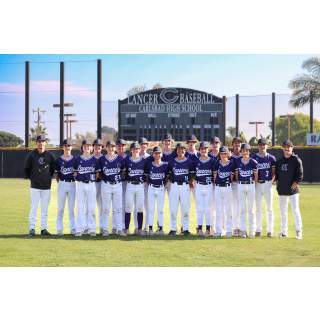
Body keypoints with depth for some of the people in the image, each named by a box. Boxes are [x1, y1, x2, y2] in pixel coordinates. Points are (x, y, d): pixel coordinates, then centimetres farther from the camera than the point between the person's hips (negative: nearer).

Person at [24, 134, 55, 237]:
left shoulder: (50, 155, 2)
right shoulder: (31, 155, -1)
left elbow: (53, 168, 15)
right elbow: (26, 169, 8)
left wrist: (49, 177, 8)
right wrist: (31, 178, 3)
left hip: (47, 186, 2)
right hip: (35, 186, -2)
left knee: (45, 209, 7)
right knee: (33, 208, -2)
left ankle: (44, 228, 13)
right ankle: (32, 229, 2)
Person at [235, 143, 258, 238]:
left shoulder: (253, 162, -2)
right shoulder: (238, 162, 3)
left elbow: (256, 176, 3)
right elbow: (236, 175, 8)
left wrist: (253, 182, -3)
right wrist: (239, 182, -1)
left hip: (251, 185, -1)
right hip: (240, 186, 2)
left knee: (250, 209, 2)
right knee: (242, 209, 4)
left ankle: (252, 230, 7)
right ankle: (243, 230, 8)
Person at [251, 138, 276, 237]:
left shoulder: (271, 158, 4)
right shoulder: (253, 157, 4)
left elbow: (274, 172, 6)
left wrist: (271, 180, -7)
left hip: (268, 184, 0)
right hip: (257, 184, 0)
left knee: (269, 208, 2)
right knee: (258, 208, 6)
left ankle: (270, 230, 6)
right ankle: (258, 229, 11)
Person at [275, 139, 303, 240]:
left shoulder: (296, 159, -3)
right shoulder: (279, 161, 13)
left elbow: (300, 174, -6)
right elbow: (276, 173, 21)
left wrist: (296, 183, -13)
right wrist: (277, 182, 7)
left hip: (292, 190, -6)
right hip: (281, 190, 6)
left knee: (295, 210, -8)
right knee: (283, 212, 9)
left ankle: (299, 231, 0)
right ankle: (284, 232, 16)